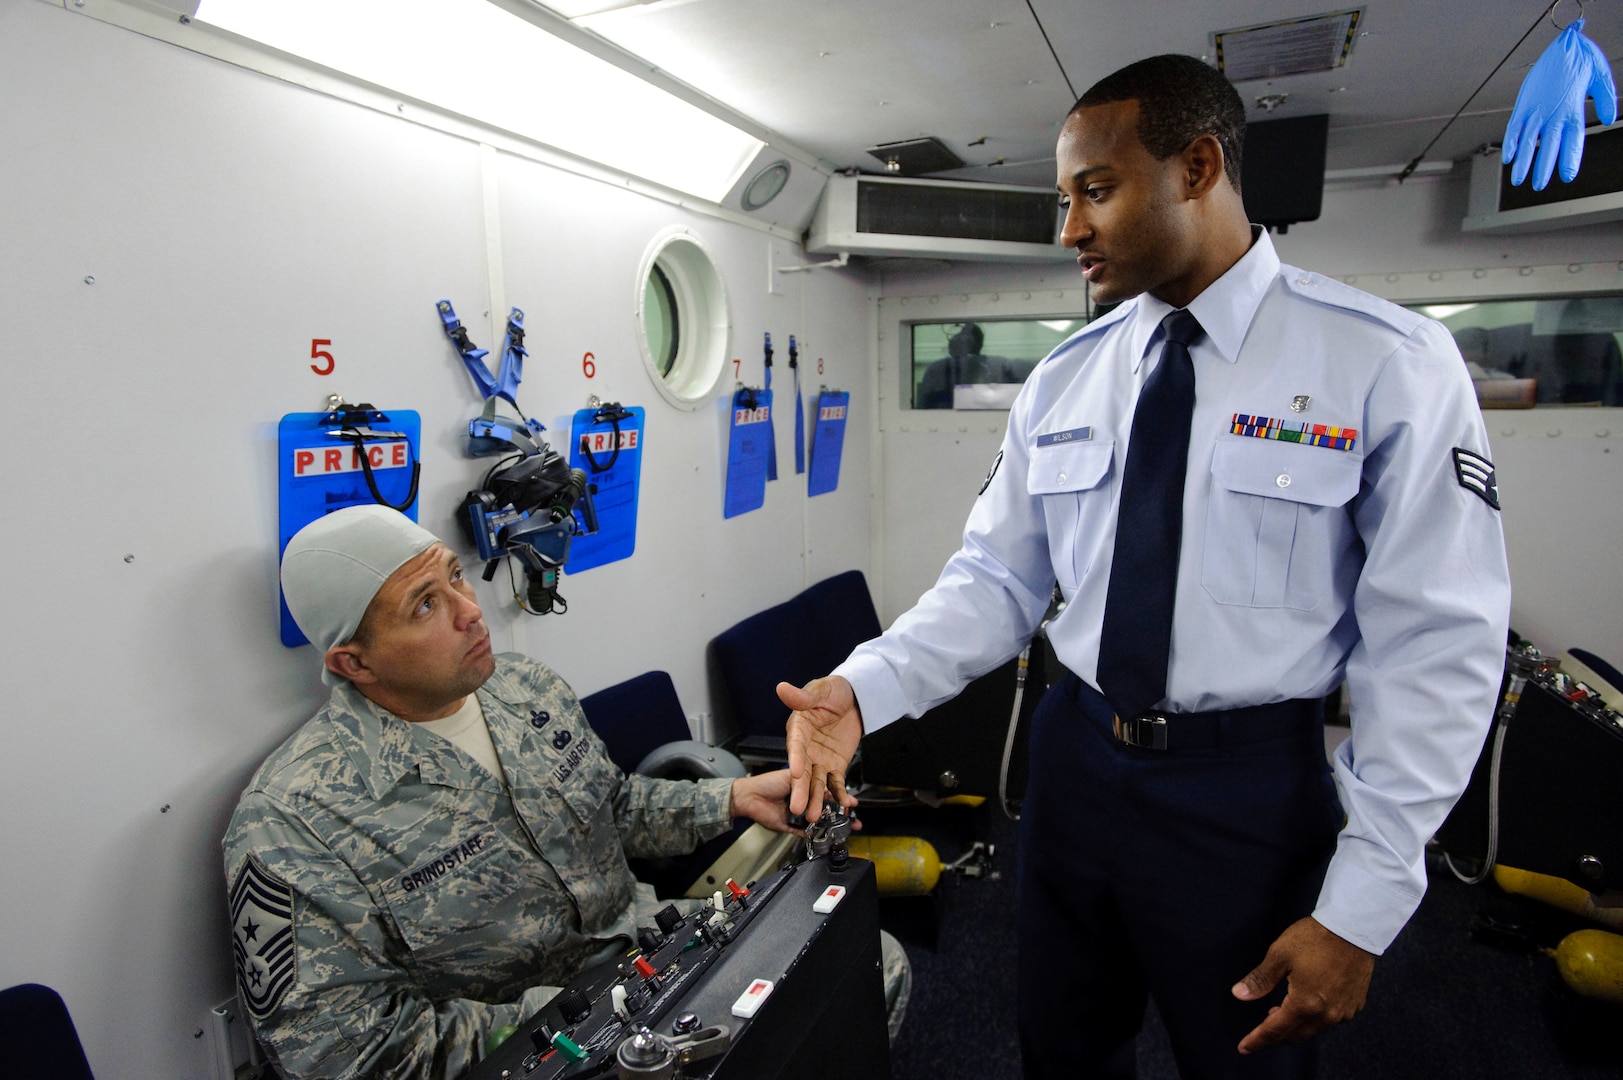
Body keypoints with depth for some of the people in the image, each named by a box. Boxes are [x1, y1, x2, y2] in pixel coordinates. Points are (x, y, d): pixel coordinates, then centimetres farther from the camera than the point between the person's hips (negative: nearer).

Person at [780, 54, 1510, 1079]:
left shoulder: (1390, 364, -11)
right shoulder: (1063, 381, 1)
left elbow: (1435, 647, -11)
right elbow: (996, 578, 1)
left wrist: (1361, 907, -12)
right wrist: (866, 687, -16)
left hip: (1249, 789, -3)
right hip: (1075, 757, 4)